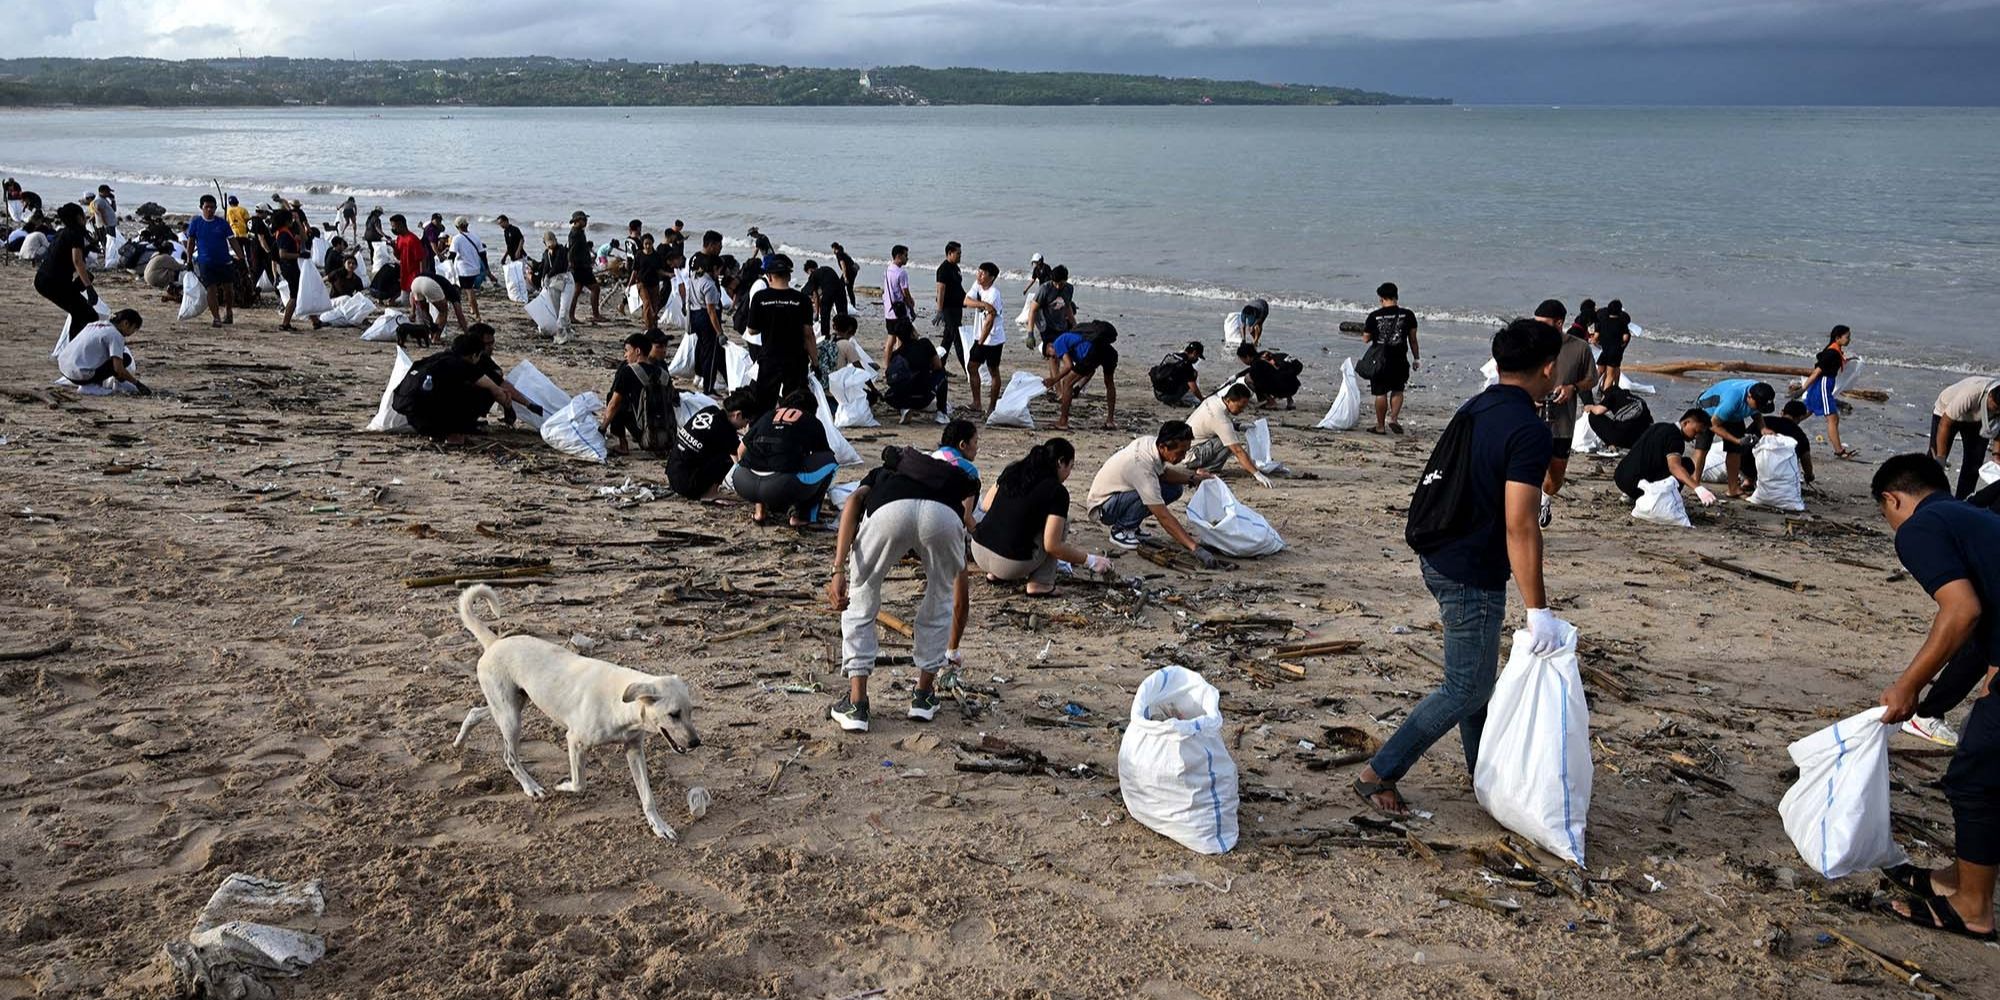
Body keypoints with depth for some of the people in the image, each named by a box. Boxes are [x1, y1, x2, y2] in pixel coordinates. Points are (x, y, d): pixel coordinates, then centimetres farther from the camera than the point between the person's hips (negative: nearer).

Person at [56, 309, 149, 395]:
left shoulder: (96, 323, 16)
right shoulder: (116, 335, -9)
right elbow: (118, 369, -17)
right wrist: (137, 383, -5)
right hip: (80, 377, -9)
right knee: (126, 359, -4)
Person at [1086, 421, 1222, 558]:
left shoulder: (1151, 441, -12)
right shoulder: (1142, 466, -36)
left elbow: (1162, 473, 11)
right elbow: (1163, 516, -37)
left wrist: (1193, 478, -7)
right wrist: (1195, 548, -40)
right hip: (1102, 506, -9)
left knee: (1175, 488, -3)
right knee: (1149, 495, -34)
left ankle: (1129, 527, 7)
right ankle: (1120, 531, -9)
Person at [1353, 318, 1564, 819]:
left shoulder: (1475, 410, 7)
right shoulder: (1529, 431, -20)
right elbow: (1519, 527, -25)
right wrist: (1537, 610, -21)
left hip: (1438, 558, 9)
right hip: (1472, 577, -9)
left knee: (1477, 676, 21)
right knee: (1465, 691, 4)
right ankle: (1378, 775, 8)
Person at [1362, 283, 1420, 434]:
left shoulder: (1374, 316, -7)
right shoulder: (1407, 315, -3)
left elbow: (1366, 339, -1)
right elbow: (1413, 339, 2)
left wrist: (1365, 329, 19)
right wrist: (1416, 358, 11)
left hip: (1379, 360, -1)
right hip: (1399, 360, 1)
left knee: (1380, 393, 7)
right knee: (1398, 390, 17)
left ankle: (1380, 426, 14)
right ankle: (1393, 419, 1)